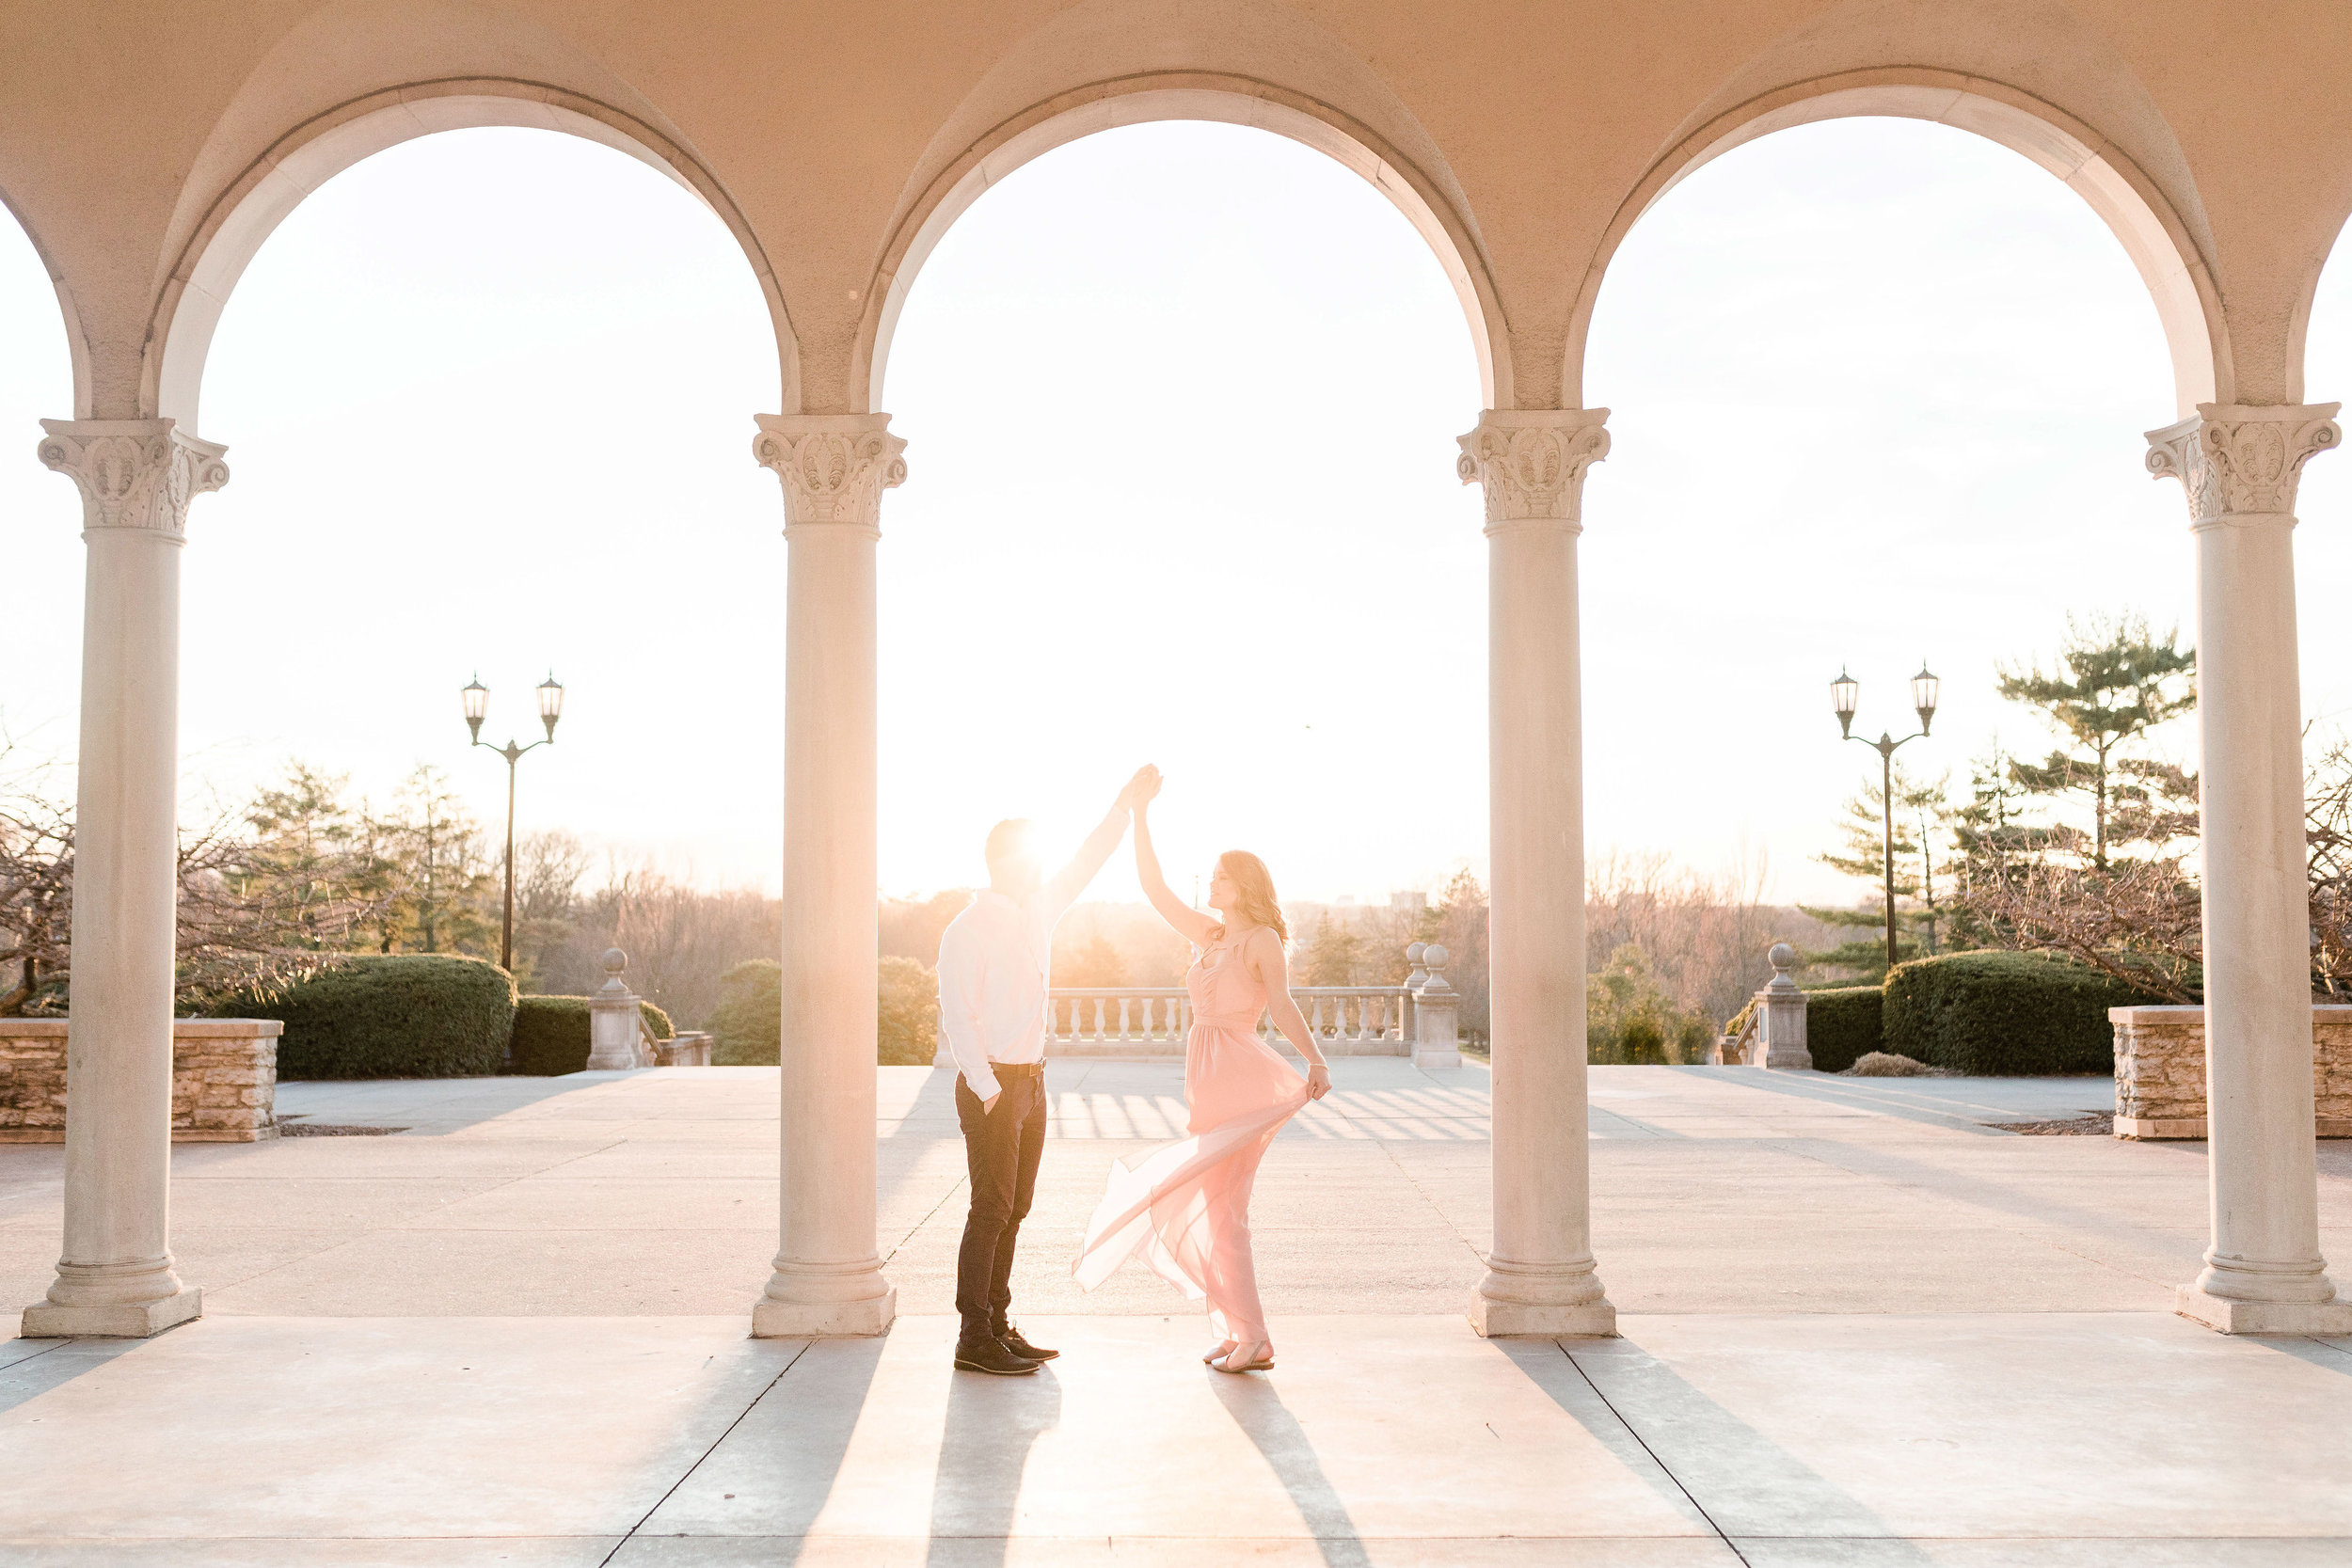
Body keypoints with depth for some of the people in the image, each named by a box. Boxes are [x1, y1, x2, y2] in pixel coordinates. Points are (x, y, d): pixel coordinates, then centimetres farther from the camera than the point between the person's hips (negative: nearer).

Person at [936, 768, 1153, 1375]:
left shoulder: (1038, 912, 11)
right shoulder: (967, 931, -12)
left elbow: (1084, 865, 20)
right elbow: (957, 1016, -15)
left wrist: (1125, 803, 14)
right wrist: (987, 1090, -19)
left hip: (1029, 1081, 8)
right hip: (991, 1084, -8)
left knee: (1014, 1208, 11)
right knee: (992, 1208, -6)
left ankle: (997, 1324, 19)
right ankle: (974, 1338, -1)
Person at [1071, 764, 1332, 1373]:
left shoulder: (1262, 939, -5)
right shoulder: (1210, 935, 14)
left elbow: (1282, 1003, -18)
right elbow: (1154, 885, 13)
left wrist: (1316, 1060, -32)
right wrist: (1141, 811, 10)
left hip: (1240, 1079, -8)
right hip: (1210, 1083, 8)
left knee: (1221, 1212, -7)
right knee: (1214, 1211, 10)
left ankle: (1252, 1339, -2)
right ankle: (1236, 1333, 17)